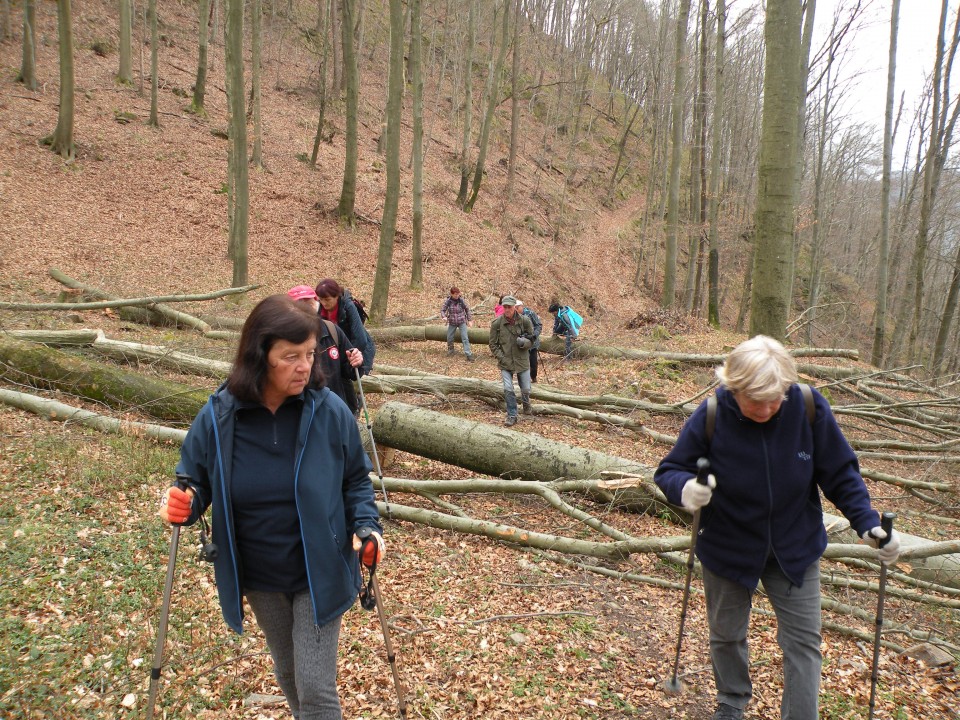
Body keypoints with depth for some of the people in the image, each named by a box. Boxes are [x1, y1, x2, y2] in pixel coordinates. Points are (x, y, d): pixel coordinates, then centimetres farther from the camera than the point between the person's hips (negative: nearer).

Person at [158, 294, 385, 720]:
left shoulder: (329, 411, -17)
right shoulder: (218, 417, -14)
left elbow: (356, 480, -3)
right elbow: (195, 484, -1)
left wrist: (366, 525, -19)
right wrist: (182, 506, -23)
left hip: (318, 574, -2)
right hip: (258, 577, 3)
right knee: (287, 674, 24)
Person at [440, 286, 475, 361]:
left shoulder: (461, 300, -10)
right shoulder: (448, 301, -10)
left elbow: (467, 309, 3)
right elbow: (442, 310, -6)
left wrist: (470, 320, 4)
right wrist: (444, 316, -29)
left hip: (462, 322, -1)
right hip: (452, 323, 1)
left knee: (465, 338, -11)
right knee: (449, 338, 10)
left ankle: (468, 355, -12)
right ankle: (450, 349, 39)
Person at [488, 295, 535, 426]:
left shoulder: (525, 321, -8)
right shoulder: (496, 323, -9)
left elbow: (531, 340, 5)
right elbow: (493, 344, -1)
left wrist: (524, 343, -16)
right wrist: (502, 359, -10)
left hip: (522, 361, 1)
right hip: (505, 363, -1)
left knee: (526, 389, 9)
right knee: (508, 389, -9)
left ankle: (526, 404, 43)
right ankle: (512, 416, 9)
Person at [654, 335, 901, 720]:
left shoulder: (809, 407, -21)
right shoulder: (711, 416, -24)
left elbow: (841, 473, -8)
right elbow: (668, 471, -15)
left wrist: (867, 523, -19)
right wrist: (685, 488, -37)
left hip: (795, 550, 0)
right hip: (728, 549, 0)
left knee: (804, 642, 5)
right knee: (727, 635, 20)